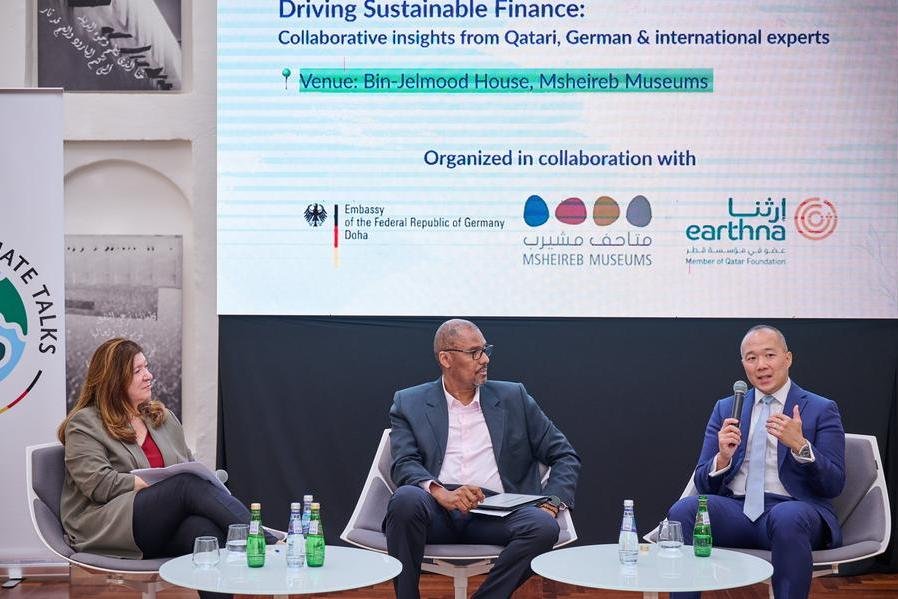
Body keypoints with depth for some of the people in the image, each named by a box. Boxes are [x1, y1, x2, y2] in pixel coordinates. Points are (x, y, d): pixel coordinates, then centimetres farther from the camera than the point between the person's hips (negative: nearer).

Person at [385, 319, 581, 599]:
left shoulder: (513, 398, 17)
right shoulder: (409, 403, 14)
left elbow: (565, 456, 17)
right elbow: (404, 464, -1)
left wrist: (552, 503, -3)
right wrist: (440, 492, -22)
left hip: (494, 514, 1)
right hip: (437, 511, -1)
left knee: (543, 526, -30)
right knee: (406, 499, -35)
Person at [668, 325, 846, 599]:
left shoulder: (822, 410, 7)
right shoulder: (725, 409, 16)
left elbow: (834, 485, -1)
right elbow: (703, 484, 11)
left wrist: (800, 446, -19)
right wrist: (723, 458, -11)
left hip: (794, 509, -2)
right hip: (735, 510, 3)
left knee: (787, 517, -38)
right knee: (683, 511, -27)